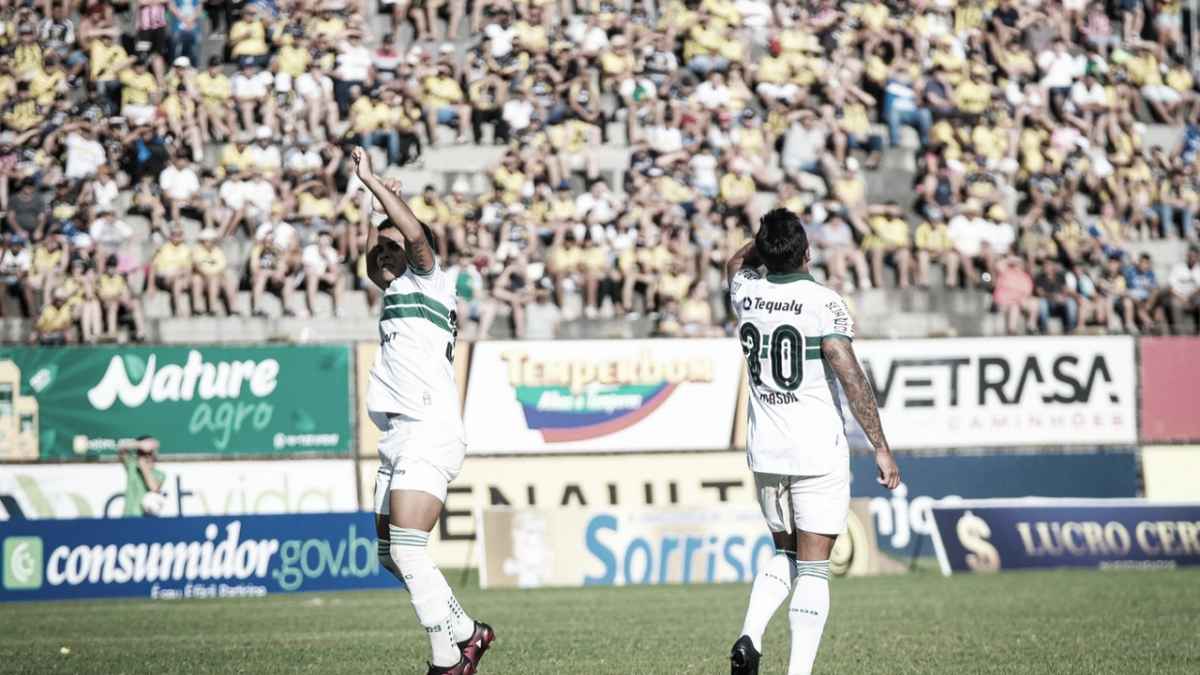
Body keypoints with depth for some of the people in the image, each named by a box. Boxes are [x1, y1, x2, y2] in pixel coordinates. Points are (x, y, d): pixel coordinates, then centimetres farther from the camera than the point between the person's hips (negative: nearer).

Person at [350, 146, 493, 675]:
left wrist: (371, 181, -13)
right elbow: (371, 266, 43)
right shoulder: (396, 291, 24)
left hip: (428, 434, -10)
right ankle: (465, 632, 22)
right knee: (391, 555, 10)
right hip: (400, 438, 10)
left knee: (406, 550, -19)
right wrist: (380, 204, 32)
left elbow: (416, 235, -18)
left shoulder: (428, 279, 1)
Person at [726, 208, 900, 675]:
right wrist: (881, 448, -15)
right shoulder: (823, 303, -14)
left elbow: (737, 263, 29)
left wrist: (769, 236, 25)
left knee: (786, 553, 22)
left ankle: (750, 636, 0)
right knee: (813, 570, -1)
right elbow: (851, 379, -18)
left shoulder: (746, 293, 2)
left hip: (765, 452, 5)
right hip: (819, 454, -5)